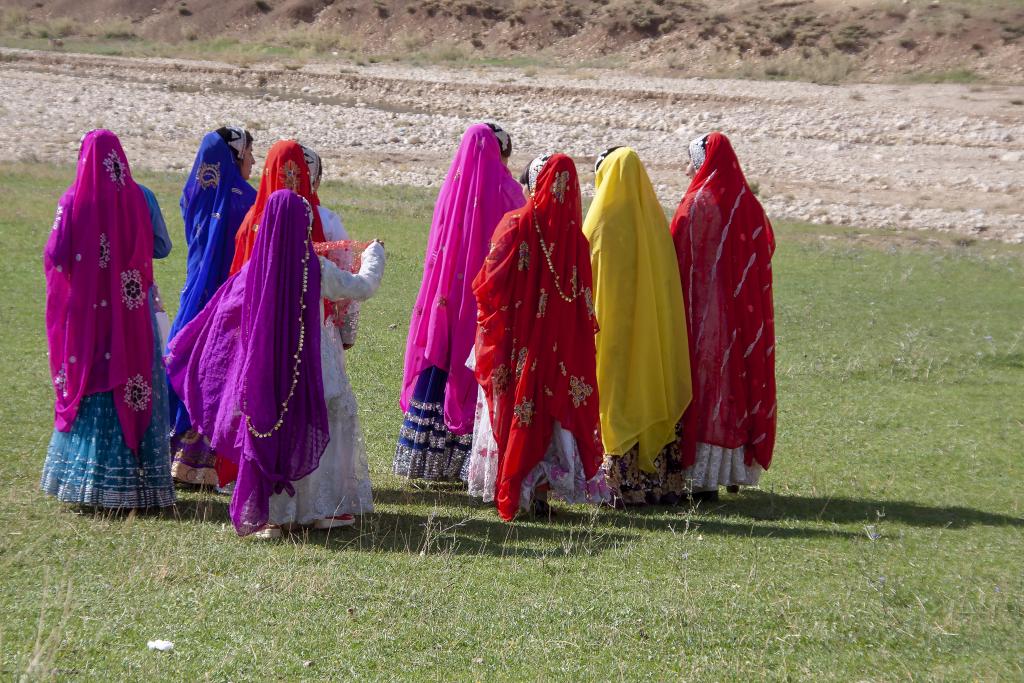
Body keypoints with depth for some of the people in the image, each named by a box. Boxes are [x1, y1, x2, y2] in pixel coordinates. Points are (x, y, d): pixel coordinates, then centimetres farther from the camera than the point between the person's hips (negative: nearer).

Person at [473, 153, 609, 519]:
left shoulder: (516, 224, -12)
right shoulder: (575, 233, -3)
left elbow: (490, 285, -11)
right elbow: (585, 299, 1)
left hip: (519, 338, -3)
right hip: (562, 343, 3)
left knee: (517, 411, 6)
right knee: (557, 412, 11)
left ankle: (514, 491, 7)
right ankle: (541, 491, 11)